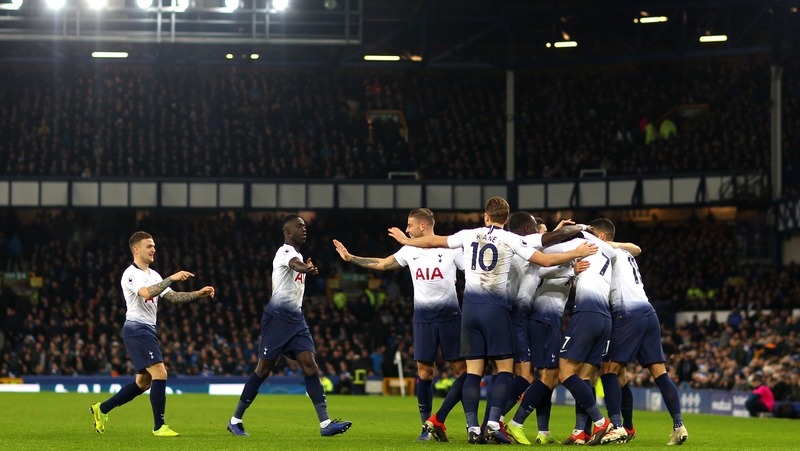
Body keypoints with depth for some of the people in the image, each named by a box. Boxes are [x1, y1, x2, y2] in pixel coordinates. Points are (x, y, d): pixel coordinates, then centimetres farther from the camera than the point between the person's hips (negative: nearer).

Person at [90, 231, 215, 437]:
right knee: (160, 373, -17)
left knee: (144, 382, 13)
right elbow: (147, 292, -30)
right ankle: (159, 426, -12)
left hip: (148, 331, 10)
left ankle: (101, 409, 23)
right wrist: (171, 278, -36)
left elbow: (172, 296, 13)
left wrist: (198, 294, 1)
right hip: (137, 329, -10)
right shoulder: (131, 274, -12)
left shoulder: (153, 275, 17)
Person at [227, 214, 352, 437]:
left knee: (310, 365, -5)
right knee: (264, 369, -2)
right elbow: (295, 264, -37)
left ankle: (325, 423, -13)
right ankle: (235, 420, 11)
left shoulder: (296, 255, 18)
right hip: (277, 316, -8)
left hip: (295, 318, 8)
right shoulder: (286, 251, -10)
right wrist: (307, 269, -58)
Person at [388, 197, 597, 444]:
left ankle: (472, 428, -3)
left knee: (473, 370, 5)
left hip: (470, 307, 3)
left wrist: (405, 240, 38)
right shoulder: (511, 240, 0)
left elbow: (434, 241, 21)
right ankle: (493, 424, -12)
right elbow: (546, 261, -2)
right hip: (496, 308, -3)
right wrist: (577, 253, 10)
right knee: (505, 368, 3)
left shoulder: (469, 235, 9)